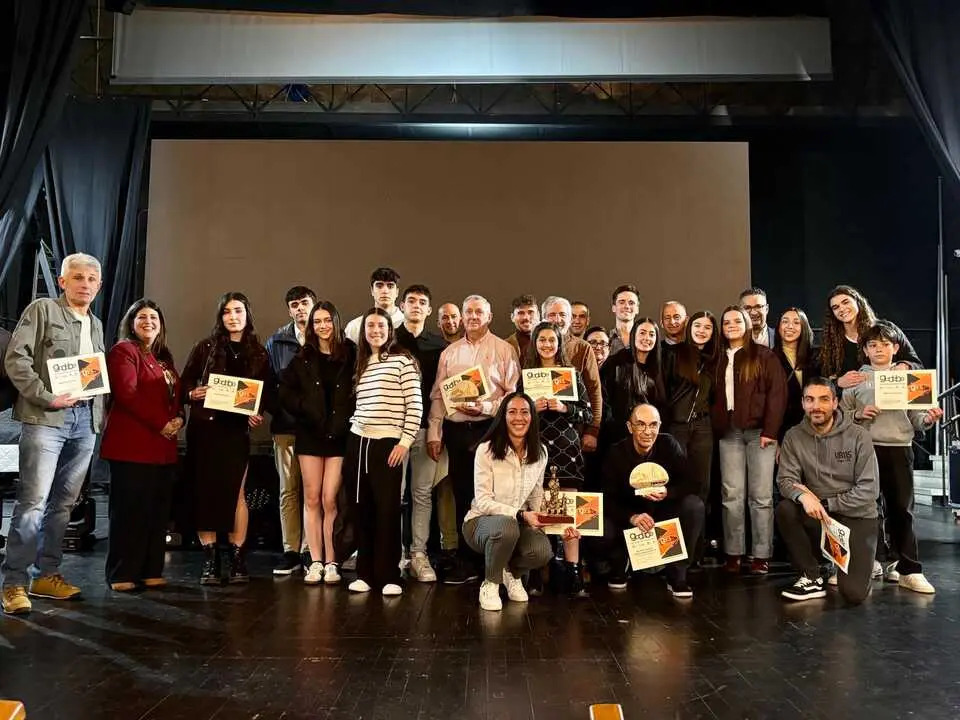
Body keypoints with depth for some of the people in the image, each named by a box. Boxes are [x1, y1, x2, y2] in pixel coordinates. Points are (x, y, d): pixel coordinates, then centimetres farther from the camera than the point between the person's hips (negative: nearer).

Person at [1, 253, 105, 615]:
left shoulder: (96, 324, 19)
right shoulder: (42, 309, 0)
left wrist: (99, 413, 6)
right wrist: (46, 397, -14)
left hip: (86, 420, 6)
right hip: (47, 419, -6)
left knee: (64, 502, 9)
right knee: (33, 501, -8)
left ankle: (47, 574, 18)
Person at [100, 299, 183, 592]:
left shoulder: (163, 358, 22)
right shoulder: (123, 351, -2)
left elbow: (176, 395, 20)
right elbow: (126, 393, -15)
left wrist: (178, 419, -2)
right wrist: (161, 424, -16)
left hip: (163, 447, 8)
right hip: (132, 444, -8)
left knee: (158, 510, 7)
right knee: (129, 510, -4)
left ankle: (151, 571, 14)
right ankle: (121, 574, 3)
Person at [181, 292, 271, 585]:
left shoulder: (259, 353, 7)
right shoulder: (205, 347, 6)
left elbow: (267, 393, 8)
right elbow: (183, 384, 6)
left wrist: (258, 413, -8)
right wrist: (193, 394, -15)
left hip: (236, 430, 0)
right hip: (203, 428, 0)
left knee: (235, 492, 0)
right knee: (204, 492, 0)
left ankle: (237, 558, 9)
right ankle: (210, 558, 9)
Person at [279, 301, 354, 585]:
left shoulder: (349, 356, 2)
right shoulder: (303, 358, 7)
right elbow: (285, 391, 6)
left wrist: (345, 420, -10)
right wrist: (306, 409, -7)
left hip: (339, 435, -2)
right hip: (309, 434, 2)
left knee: (329, 500, -5)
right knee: (312, 500, 5)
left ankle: (331, 563, 4)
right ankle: (315, 562, 11)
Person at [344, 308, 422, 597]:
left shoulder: (403, 360, -3)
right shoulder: (360, 364, 14)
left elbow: (415, 405, -7)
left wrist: (405, 442, -11)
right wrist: (352, 428, 8)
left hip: (388, 444, -5)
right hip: (357, 443, 5)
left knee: (387, 511, -4)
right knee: (363, 511, 8)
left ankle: (389, 576, 5)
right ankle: (365, 573, 16)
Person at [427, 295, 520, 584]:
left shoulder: (504, 349, 2)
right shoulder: (449, 352, 14)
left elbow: (514, 393, -3)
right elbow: (437, 395, 12)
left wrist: (486, 408, -16)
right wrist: (434, 433, 6)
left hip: (489, 428, -4)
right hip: (456, 430, 4)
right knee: (462, 495, 8)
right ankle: (466, 561, 18)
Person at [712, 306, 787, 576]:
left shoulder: (764, 356, 4)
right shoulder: (719, 360, 17)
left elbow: (777, 393, -3)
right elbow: (715, 396, 14)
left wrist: (770, 430, -11)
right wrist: (716, 427, 2)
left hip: (759, 431, -3)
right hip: (728, 433, 3)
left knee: (761, 496, -2)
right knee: (731, 495, 1)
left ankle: (761, 556, 3)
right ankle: (733, 553, 7)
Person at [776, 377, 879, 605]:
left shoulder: (858, 436, -9)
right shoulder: (794, 437, -3)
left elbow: (868, 490, -12)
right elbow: (785, 479, -10)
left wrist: (825, 503, -19)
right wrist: (803, 496, -32)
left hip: (856, 517, -2)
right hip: (818, 516, 3)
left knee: (853, 593, -17)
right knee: (785, 509, -30)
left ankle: (863, 564, 21)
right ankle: (812, 578, -10)